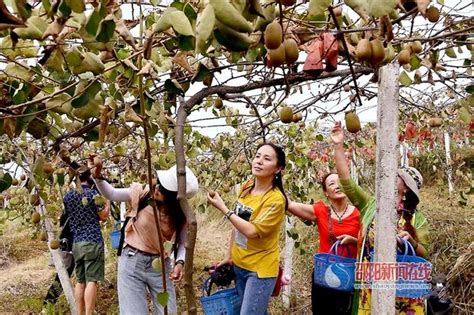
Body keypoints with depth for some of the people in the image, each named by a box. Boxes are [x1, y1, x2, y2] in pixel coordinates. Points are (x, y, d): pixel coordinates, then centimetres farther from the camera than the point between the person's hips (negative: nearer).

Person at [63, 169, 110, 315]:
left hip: (76, 242, 6)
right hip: (93, 241, -6)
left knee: (80, 281, 11)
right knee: (91, 281, -5)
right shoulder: (93, 193, -8)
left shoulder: (67, 196, 9)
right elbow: (103, 216, -4)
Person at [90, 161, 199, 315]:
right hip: (132, 262, -1)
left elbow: (183, 242, -2)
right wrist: (98, 176, -21)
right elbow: (111, 194, -4)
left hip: (161, 266, 1)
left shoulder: (181, 215, -10)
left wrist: (180, 262, -21)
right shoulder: (142, 193, -10)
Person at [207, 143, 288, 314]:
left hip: (260, 268, -6)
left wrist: (222, 207, -23)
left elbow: (252, 231, -27)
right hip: (238, 264, 7)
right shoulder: (246, 187, 0)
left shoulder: (275, 199, -21)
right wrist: (229, 256, 13)